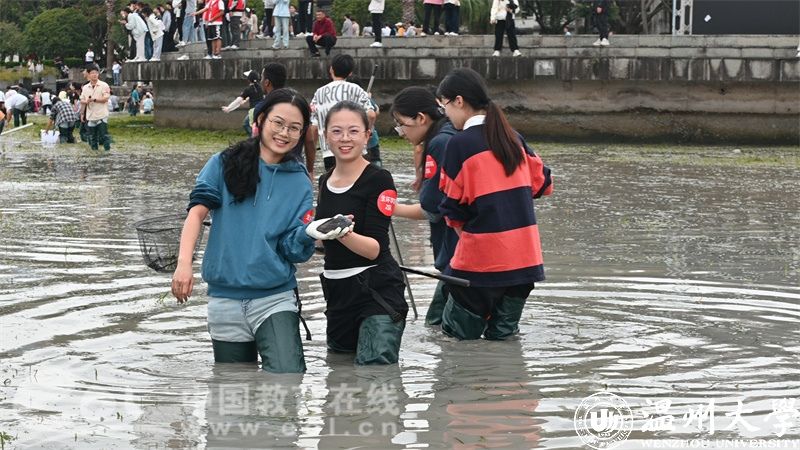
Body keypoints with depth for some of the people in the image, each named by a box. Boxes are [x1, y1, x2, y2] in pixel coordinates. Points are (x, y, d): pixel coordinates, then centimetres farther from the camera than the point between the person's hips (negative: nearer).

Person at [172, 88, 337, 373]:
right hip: (225, 299, 0)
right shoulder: (226, 164, 2)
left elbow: (292, 248, 1)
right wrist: (184, 263, -24)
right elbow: (198, 211, -9)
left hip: (275, 299, 0)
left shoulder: (299, 183, 6)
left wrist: (310, 233, -22)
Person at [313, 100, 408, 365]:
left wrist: (344, 233, -35)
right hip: (337, 291, 8)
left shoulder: (379, 180, -10)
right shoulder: (325, 182, 12)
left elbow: (375, 248, -18)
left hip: (377, 291, -8)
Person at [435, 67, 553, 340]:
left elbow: (454, 204, -6)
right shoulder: (513, 137, 8)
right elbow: (541, 182, 14)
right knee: (503, 335, 12)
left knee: (458, 333, 5)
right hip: (524, 256, 6)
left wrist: (458, 225, 12)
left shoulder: (460, 144, -10)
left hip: (482, 259, -6)